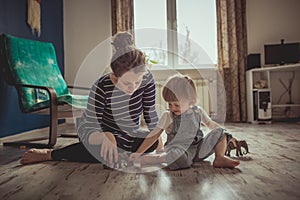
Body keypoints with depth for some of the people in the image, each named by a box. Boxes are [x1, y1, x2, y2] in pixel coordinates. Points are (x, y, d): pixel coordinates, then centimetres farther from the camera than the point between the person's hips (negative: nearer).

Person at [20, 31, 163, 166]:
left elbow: (151, 113, -9)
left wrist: (159, 144, -6)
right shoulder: (102, 87, -32)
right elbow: (90, 127, -34)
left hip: (132, 137, 5)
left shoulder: (146, 78, -22)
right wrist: (103, 138, -56)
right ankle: (50, 154, -11)